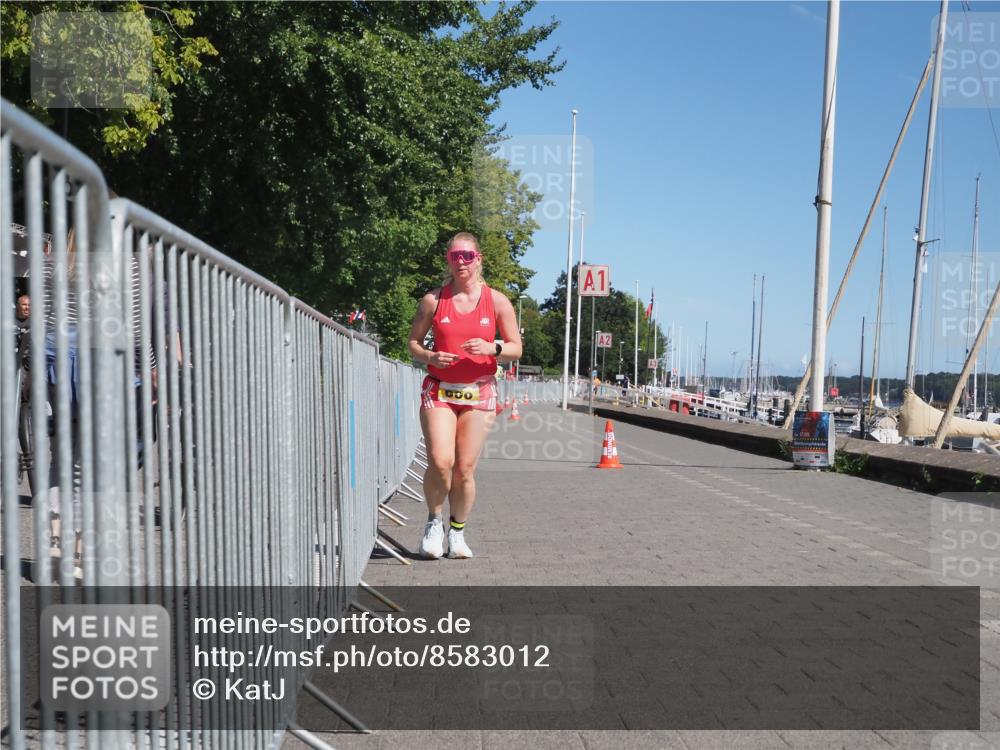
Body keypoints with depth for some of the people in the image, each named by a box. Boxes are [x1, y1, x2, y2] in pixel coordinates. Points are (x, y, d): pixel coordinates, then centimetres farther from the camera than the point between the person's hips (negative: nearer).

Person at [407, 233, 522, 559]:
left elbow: (516, 349, 6)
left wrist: (492, 348, -15)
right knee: (440, 462, -16)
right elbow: (413, 342, 10)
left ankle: (457, 532, 21)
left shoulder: (497, 301, 3)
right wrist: (430, 356, -12)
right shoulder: (433, 300, 3)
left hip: (479, 392, 1)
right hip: (438, 390, 0)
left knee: (465, 468, -1)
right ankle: (434, 522, 11)